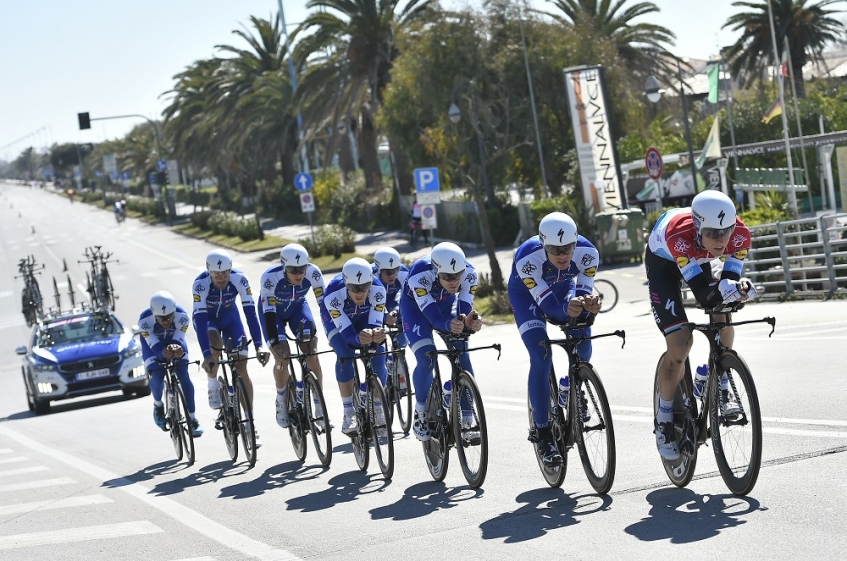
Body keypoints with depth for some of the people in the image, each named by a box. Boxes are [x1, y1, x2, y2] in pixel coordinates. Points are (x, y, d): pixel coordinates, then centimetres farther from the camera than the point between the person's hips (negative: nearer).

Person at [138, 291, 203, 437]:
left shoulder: (182, 316, -33)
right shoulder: (145, 320, -36)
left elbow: (178, 340, -31)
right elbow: (155, 346, -37)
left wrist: (178, 350, -56)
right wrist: (164, 353, -60)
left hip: (174, 342, 1)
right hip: (153, 345, -1)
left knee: (184, 377, -16)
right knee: (157, 378, -22)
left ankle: (193, 419, -8)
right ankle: (158, 405, 11)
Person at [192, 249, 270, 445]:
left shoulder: (239, 279, -31)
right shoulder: (201, 284, -35)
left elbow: (250, 313, -31)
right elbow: (200, 319, -39)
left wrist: (259, 346, -40)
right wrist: (206, 355, -48)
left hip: (230, 317, 2)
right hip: (207, 318, -2)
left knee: (241, 368, -8)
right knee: (215, 344, -35)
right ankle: (213, 388, -10)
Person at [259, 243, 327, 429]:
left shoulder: (313, 272, -30)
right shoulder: (270, 277, -37)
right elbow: (269, 312, -36)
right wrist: (275, 344, -41)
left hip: (298, 308, 2)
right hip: (273, 311, -2)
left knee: (312, 354, -14)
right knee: (282, 357, -16)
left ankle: (320, 408, -4)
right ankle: (282, 405, 8)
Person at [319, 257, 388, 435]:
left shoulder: (378, 289, -36)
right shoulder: (333, 294, -40)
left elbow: (375, 323, -36)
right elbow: (347, 333, -41)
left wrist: (377, 335, -60)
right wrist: (359, 339, -63)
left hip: (364, 316, 2)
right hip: (336, 318, -2)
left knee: (378, 356, -17)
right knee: (345, 355, -27)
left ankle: (378, 409, 2)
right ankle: (349, 414, -16)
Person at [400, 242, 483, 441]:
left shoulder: (469, 274, -32)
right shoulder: (419, 276, -40)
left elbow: (464, 312, -31)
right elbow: (434, 318, -41)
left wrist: (471, 322, -53)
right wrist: (449, 325, -61)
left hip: (446, 304, 3)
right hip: (416, 307, -3)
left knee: (463, 357, -11)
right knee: (426, 361, -20)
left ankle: (468, 419, 0)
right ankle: (421, 413, 2)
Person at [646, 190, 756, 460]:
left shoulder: (740, 234, -33)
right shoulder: (679, 235, -45)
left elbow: (730, 278, -29)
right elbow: (703, 294, -45)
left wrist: (739, 288, -51)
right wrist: (724, 289, -64)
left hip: (698, 260, 4)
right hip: (662, 263, -4)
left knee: (723, 319, -14)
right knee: (680, 342, -14)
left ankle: (721, 393, 8)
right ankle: (664, 419, 1)